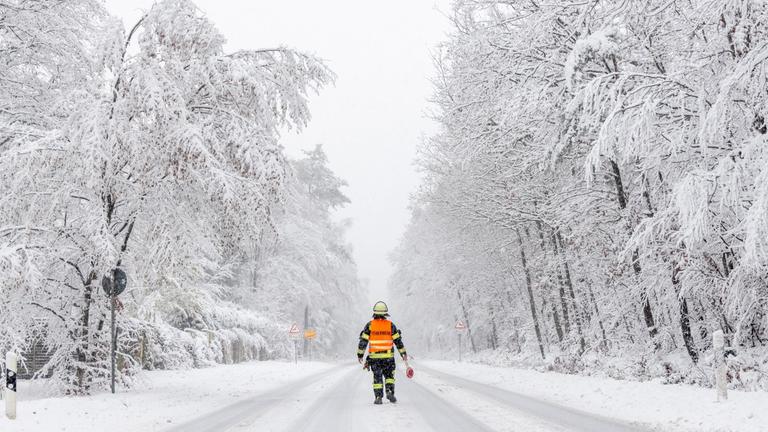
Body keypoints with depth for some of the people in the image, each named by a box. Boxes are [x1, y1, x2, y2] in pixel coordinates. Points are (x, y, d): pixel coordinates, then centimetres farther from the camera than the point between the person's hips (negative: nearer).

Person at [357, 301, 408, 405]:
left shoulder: (370, 325, -3)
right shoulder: (390, 325, -2)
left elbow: (363, 341, -3)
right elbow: (398, 340, 0)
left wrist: (360, 354, 5)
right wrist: (403, 353, 8)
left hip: (374, 356, 0)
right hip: (388, 356, 0)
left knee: (377, 377, 10)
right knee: (389, 375, 14)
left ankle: (378, 397, 5)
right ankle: (390, 392, -4)